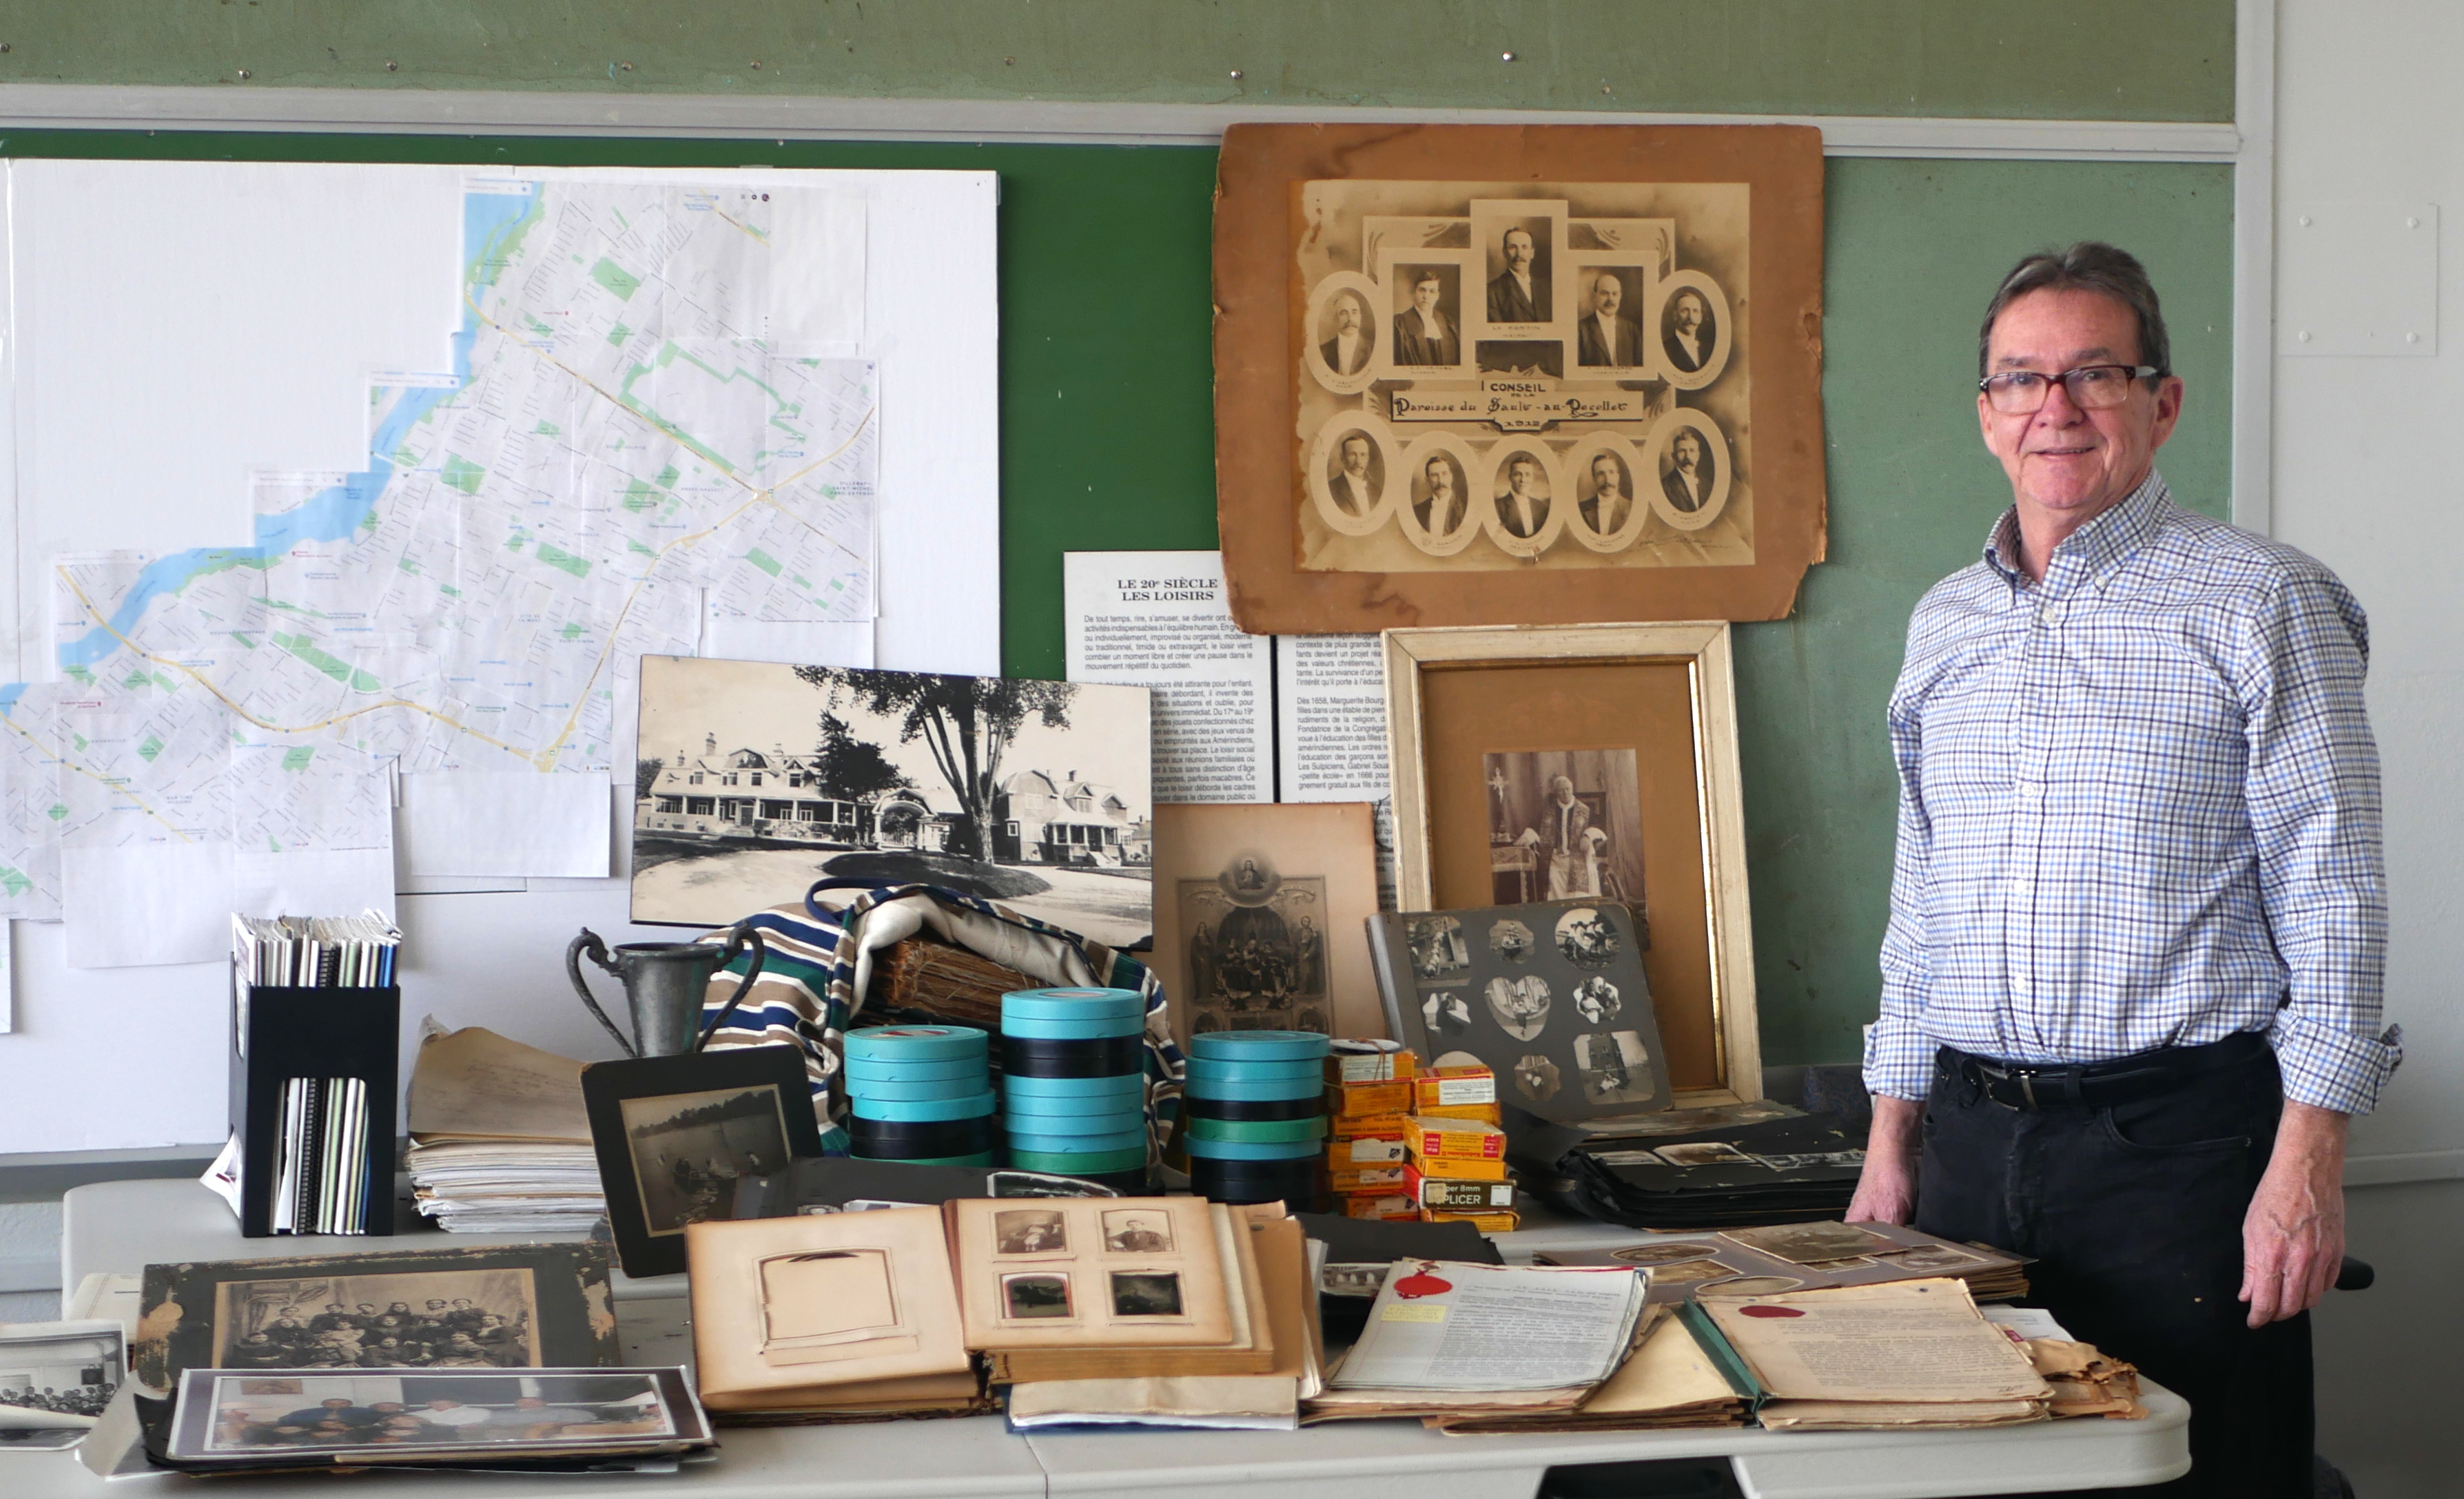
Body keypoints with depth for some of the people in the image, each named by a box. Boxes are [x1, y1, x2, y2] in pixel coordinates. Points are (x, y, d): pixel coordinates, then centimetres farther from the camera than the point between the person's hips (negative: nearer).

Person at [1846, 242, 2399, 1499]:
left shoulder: (2256, 603, -3)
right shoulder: (1944, 623, 14)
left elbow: (2331, 895, -7)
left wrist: (2306, 1163, -14)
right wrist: (1892, 1139, 14)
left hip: (2178, 1140, -5)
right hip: (1972, 1140, 5)